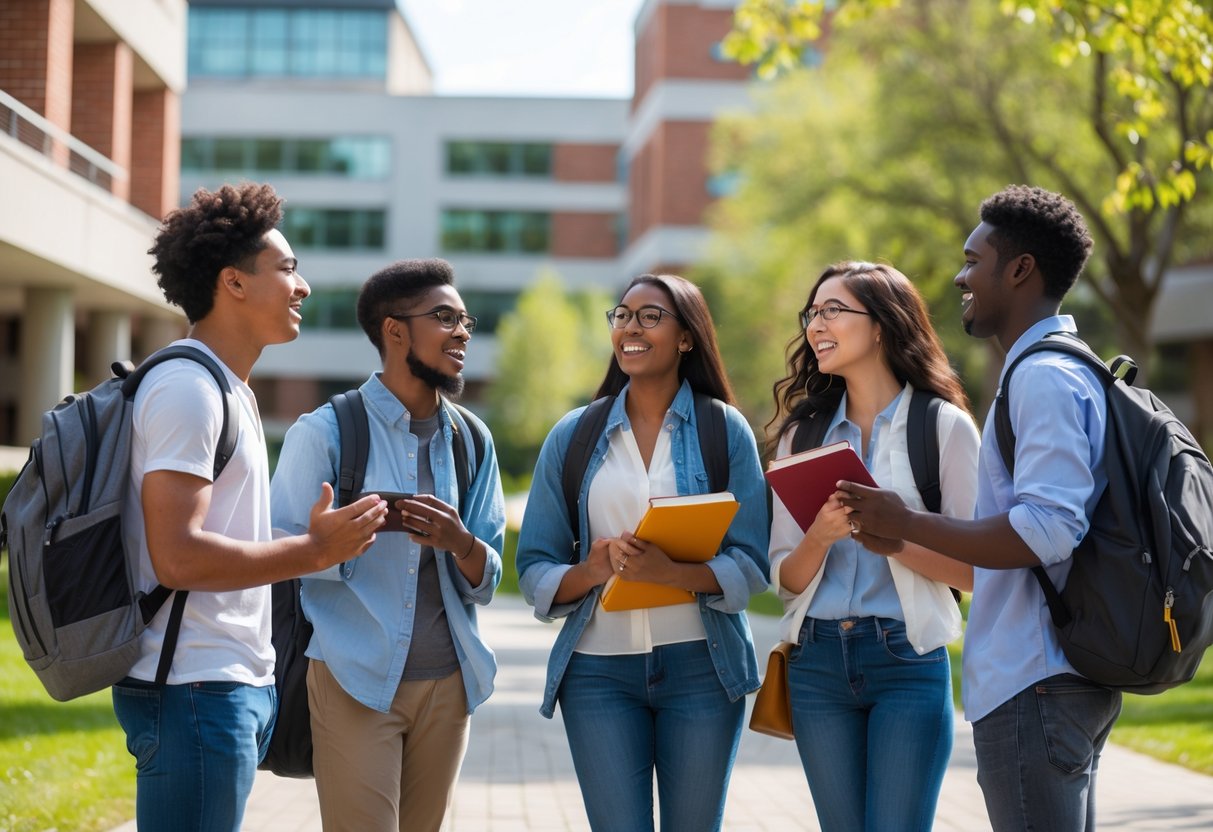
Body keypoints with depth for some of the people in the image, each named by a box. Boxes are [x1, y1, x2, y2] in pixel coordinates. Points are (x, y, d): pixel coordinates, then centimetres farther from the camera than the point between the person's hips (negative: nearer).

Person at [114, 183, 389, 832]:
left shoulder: (227, 388, 20)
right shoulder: (187, 387, -13)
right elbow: (177, 557, -21)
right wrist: (314, 551, -16)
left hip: (236, 685, 10)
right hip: (195, 689, -10)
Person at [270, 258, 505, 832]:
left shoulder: (472, 440, 11)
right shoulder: (324, 432, -4)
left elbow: (486, 582, 9)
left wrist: (460, 544, -12)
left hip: (447, 682, 5)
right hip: (355, 680, -5)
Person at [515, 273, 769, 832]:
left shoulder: (724, 430, 2)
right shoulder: (573, 435, 7)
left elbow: (750, 565, -5)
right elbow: (534, 571, 4)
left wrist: (667, 570, -22)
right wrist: (590, 572, -17)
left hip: (699, 663, -1)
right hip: (599, 667, 1)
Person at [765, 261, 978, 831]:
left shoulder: (944, 425, -1)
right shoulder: (803, 431, 11)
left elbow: (974, 569, -5)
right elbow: (785, 580, 7)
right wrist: (820, 537, -14)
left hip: (908, 660, -4)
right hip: (816, 661, 4)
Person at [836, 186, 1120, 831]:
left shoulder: (1045, 378, -15)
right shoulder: (1065, 371, 18)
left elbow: (1046, 532, -25)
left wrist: (907, 524, -16)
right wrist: (905, 537, 14)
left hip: (1031, 683, -11)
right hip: (1064, 677, 11)